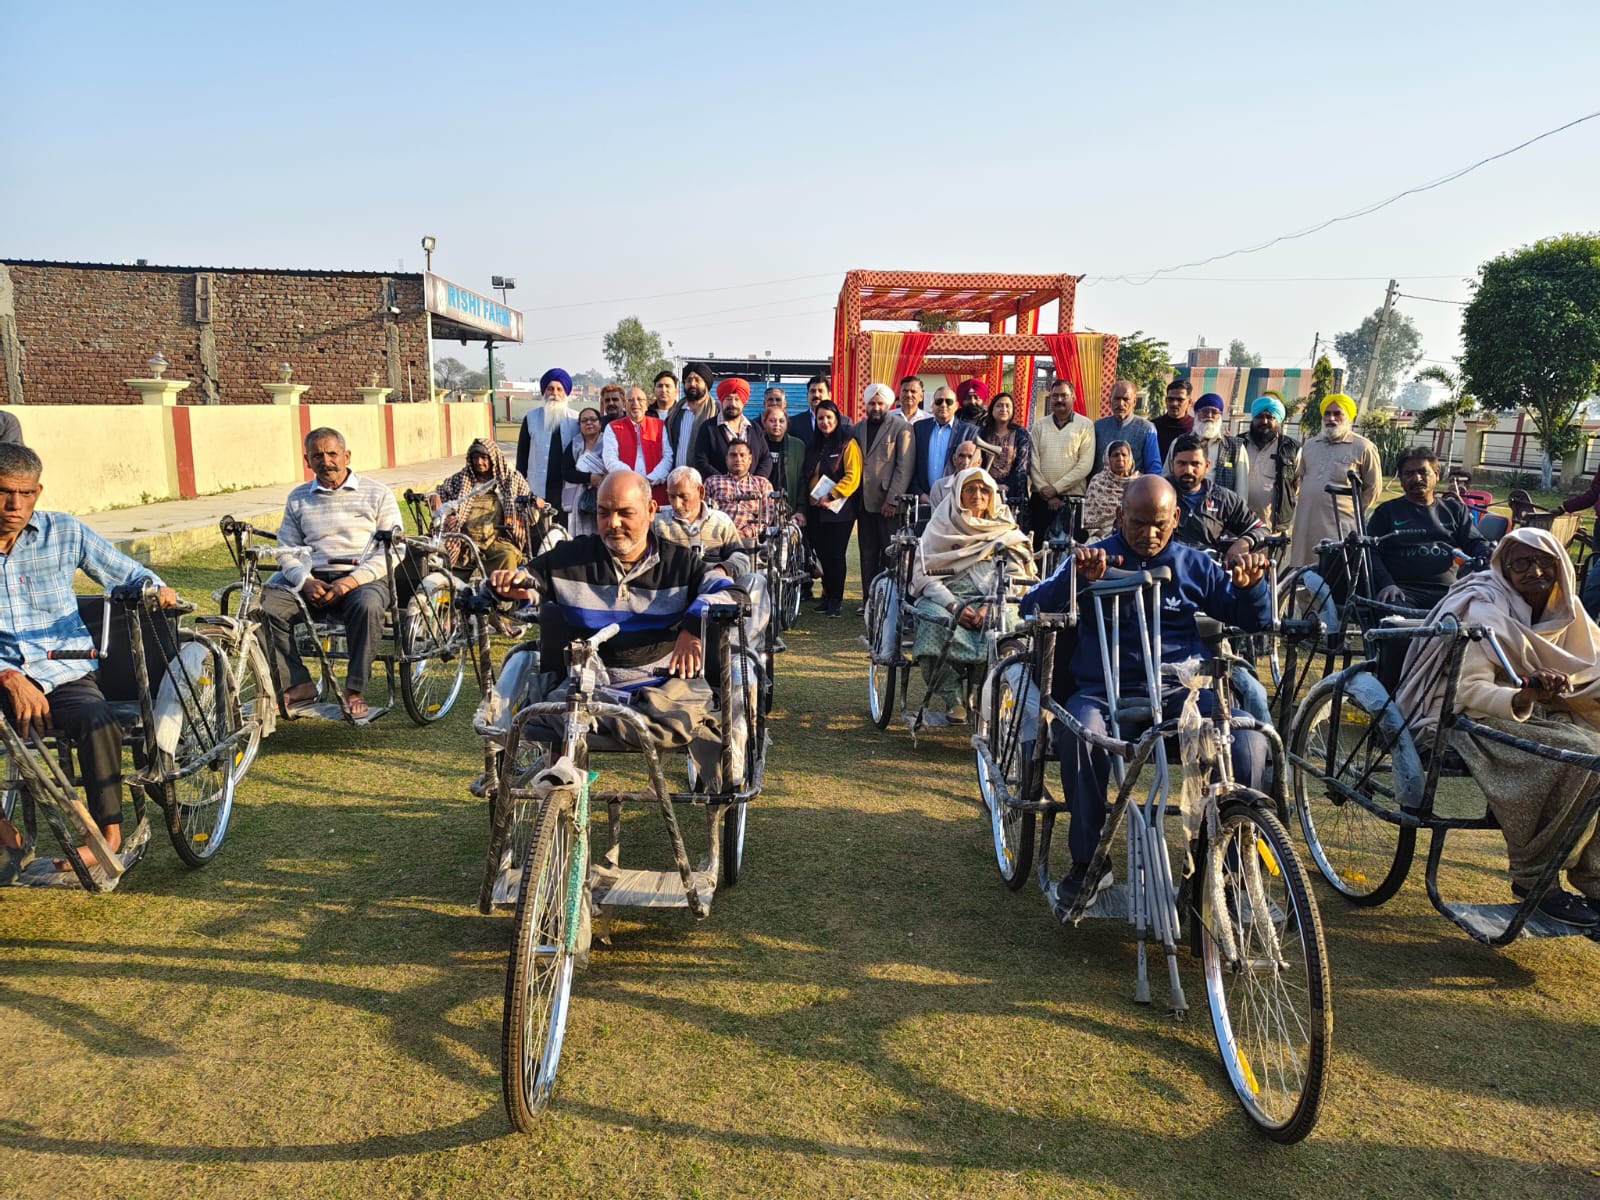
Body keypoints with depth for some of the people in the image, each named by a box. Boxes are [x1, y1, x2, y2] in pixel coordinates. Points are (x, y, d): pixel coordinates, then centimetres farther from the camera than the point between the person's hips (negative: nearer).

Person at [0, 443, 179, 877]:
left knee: (97, 722, -32)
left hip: (65, 674, 0)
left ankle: (110, 833, -18)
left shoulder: (65, 532, 5)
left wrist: (155, 589, -13)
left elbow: (127, 572, 11)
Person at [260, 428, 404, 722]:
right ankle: (299, 684, -13)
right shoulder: (298, 498, 18)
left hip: (362, 578, -3)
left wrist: (350, 581, -16)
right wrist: (306, 582, -10)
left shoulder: (377, 494, 6)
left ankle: (354, 690, -24)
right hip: (312, 579, 4)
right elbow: (286, 550, 12)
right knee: (267, 604, -23)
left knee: (367, 606, -37)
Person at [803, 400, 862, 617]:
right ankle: (827, 597, 18)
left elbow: (852, 477, -15)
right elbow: (807, 476, 23)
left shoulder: (848, 444, -6)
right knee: (821, 554, 7)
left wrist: (831, 497, -19)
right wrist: (810, 498, 9)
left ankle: (836, 600, 5)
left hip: (839, 510, -6)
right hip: (816, 510, 6)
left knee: (835, 555, -4)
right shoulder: (815, 446, 15)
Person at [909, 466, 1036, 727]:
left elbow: (1016, 574, 6)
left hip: (992, 601, 1)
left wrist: (991, 606, -15)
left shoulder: (1005, 530, 19)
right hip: (946, 597, -1)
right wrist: (955, 606, -15)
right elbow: (924, 574, 3)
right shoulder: (942, 527, 14)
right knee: (936, 624, -35)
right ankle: (948, 700, -26)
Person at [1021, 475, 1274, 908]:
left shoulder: (1194, 565, 15)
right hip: (1105, 690, -2)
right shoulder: (1095, 559, 7)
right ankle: (1086, 865, -17)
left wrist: (1251, 586, -6)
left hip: (1182, 692, 2)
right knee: (1084, 733, -35)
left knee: (1248, 741, -26)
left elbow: (1255, 619, 17)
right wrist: (1075, 577, -25)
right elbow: (1032, 608, -6)